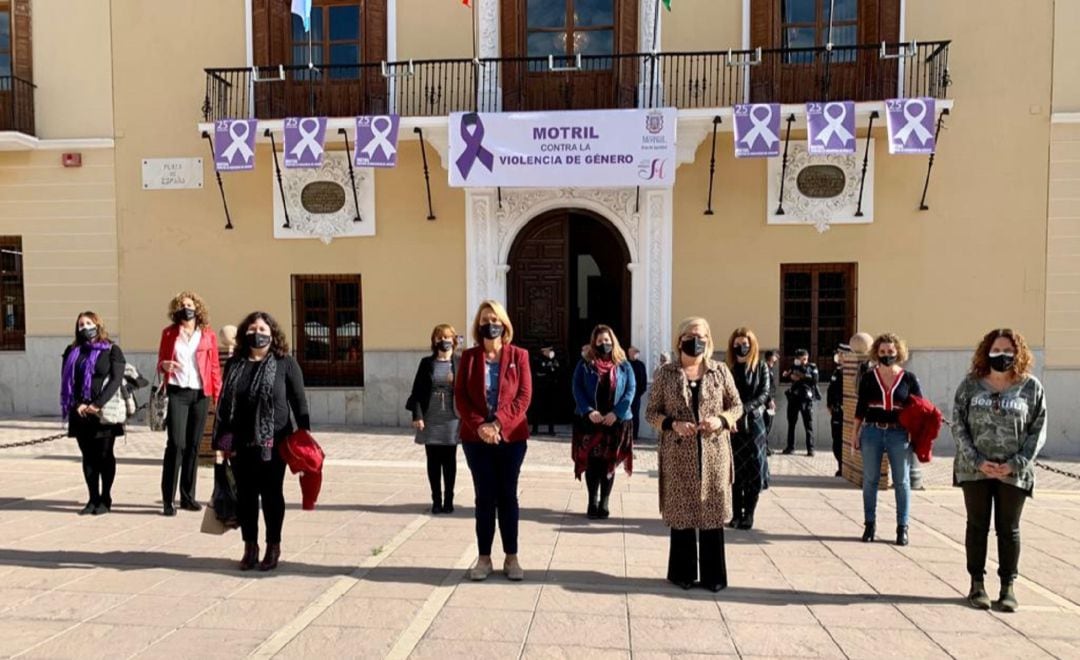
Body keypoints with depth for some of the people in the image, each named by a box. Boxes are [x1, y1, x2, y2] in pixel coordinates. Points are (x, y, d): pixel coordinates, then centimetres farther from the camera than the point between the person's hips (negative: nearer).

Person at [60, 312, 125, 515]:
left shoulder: (112, 350, 1)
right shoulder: (72, 352, 12)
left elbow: (116, 380, -8)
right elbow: (67, 381, 7)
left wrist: (97, 404, -17)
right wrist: (78, 405, -7)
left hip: (106, 412, -4)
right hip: (80, 413, 4)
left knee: (105, 456, 2)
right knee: (88, 456, 8)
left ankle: (105, 500, 10)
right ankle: (93, 499, 15)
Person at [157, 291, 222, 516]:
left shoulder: (208, 335, 7)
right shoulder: (169, 333, 8)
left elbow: (215, 367, 8)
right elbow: (160, 362, 13)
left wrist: (218, 395, 1)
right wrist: (164, 365, -11)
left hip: (201, 394, 1)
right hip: (177, 393, -1)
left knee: (193, 445, 6)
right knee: (176, 443, -9)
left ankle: (188, 496, 17)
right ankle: (168, 499, -3)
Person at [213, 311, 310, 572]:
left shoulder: (286, 363, -1)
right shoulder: (234, 364, 9)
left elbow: (299, 401, -3)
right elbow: (224, 402, 10)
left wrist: (305, 433, -9)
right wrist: (221, 437, 5)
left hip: (273, 441, -3)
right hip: (240, 442, 3)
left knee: (272, 494, 6)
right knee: (245, 494, 9)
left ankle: (273, 547, 19)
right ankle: (250, 547, 23)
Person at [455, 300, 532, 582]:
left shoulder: (518, 355, 1)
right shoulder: (469, 357, 4)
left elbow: (524, 395, -6)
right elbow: (460, 397, -1)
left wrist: (498, 424, -17)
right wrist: (479, 426, -16)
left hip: (511, 437, 0)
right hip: (476, 438, 1)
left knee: (508, 496, 7)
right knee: (484, 497, 6)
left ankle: (511, 558, 17)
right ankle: (484, 557, 17)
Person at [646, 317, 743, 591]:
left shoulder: (721, 371, 5)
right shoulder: (665, 373, 2)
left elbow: (737, 406, 10)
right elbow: (651, 412, 4)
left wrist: (720, 420, -10)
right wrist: (673, 424, -14)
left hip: (714, 454, 1)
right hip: (679, 455, -1)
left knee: (712, 512, 5)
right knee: (681, 512, 6)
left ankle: (713, 575, 17)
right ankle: (683, 572, 20)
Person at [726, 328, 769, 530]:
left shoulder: (761, 367, 4)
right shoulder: (728, 368, 5)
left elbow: (764, 394, -4)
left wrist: (745, 408, -18)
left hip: (754, 423, 0)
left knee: (753, 470, 0)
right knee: (734, 470, 2)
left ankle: (749, 514, 8)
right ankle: (737, 514, 10)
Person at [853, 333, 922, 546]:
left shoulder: (908, 379, 1)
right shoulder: (868, 377, 3)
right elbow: (860, 408, 7)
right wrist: (856, 433, 4)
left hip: (899, 434, -1)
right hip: (872, 432, 1)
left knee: (902, 481, 6)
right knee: (870, 480, 8)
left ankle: (902, 528, 16)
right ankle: (870, 524, 19)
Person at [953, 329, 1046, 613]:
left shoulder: (1031, 387, 1)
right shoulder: (971, 384, 1)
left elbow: (1038, 430, 0)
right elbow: (958, 425, -1)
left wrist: (1016, 464, -11)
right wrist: (977, 461, -11)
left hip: (1014, 472, 0)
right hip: (974, 469, 1)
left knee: (1009, 530, 9)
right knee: (977, 526, 9)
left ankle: (1008, 587, 21)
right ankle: (976, 584, 19)